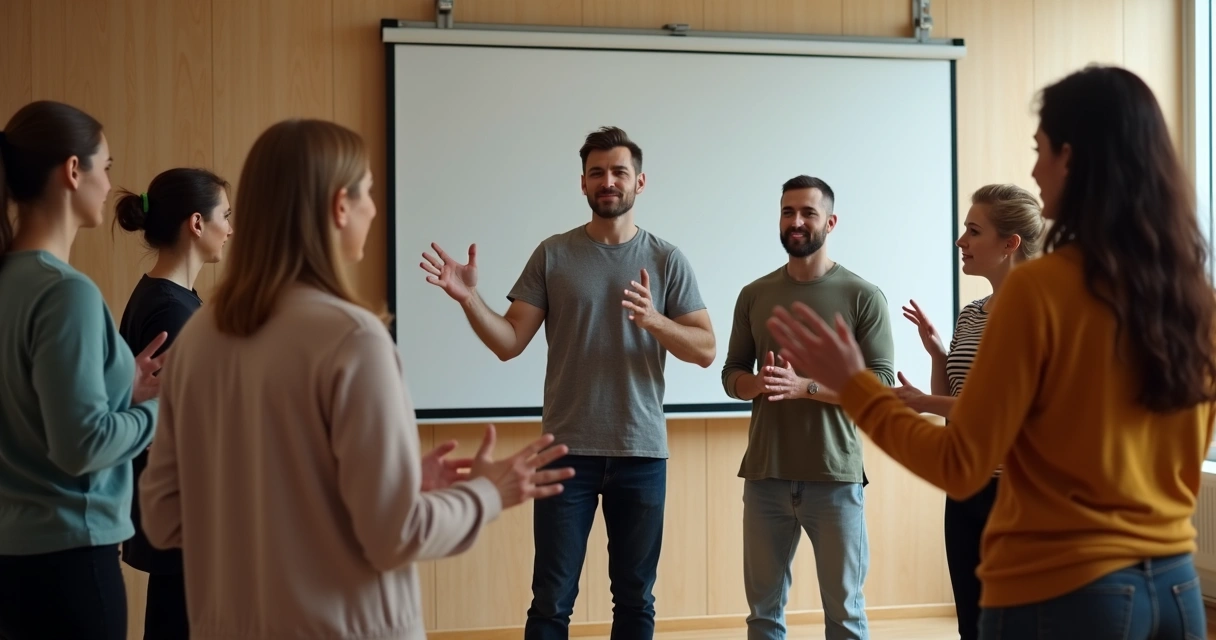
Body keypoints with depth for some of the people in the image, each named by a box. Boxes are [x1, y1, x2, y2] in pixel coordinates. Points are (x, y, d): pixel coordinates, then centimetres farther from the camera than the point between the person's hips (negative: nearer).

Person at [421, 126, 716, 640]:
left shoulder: (667, 260, 3)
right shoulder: (553, 255, 2)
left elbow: (705, 350, -2)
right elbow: (509, 343, -3)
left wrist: (653, 320, -20)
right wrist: (469, 298, -20)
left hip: (642, 452, 1)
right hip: (568, 450, -1)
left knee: (635, 599, 11)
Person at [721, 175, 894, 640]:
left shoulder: (863, 297, -3)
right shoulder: (754, 295, 9)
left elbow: (881, 385, -8)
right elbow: (732, 375, 12)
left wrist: (805, 386, -20)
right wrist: (757, 384, -12)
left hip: (835, 477, -3)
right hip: (765, 475, 3)